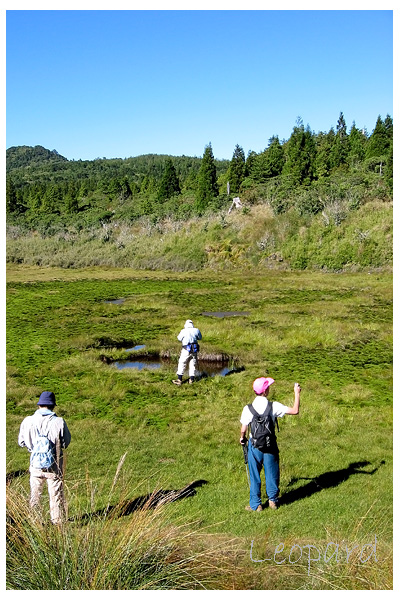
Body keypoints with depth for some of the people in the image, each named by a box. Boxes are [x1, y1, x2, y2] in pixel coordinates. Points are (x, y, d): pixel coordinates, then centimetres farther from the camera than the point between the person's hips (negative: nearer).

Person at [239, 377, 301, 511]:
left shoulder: (248, 408, -13)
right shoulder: (273, 406, -14)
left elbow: (243, 430, -9)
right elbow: (295, 411, -10)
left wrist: (242, 438, 13)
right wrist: (297, 393, 1)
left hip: (254, 445, 0)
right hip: (270, 445, 0)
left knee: (254, 475, 11)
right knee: (271, 473, 17)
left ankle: (255, 504, 19)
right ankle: (273, 500, 30)